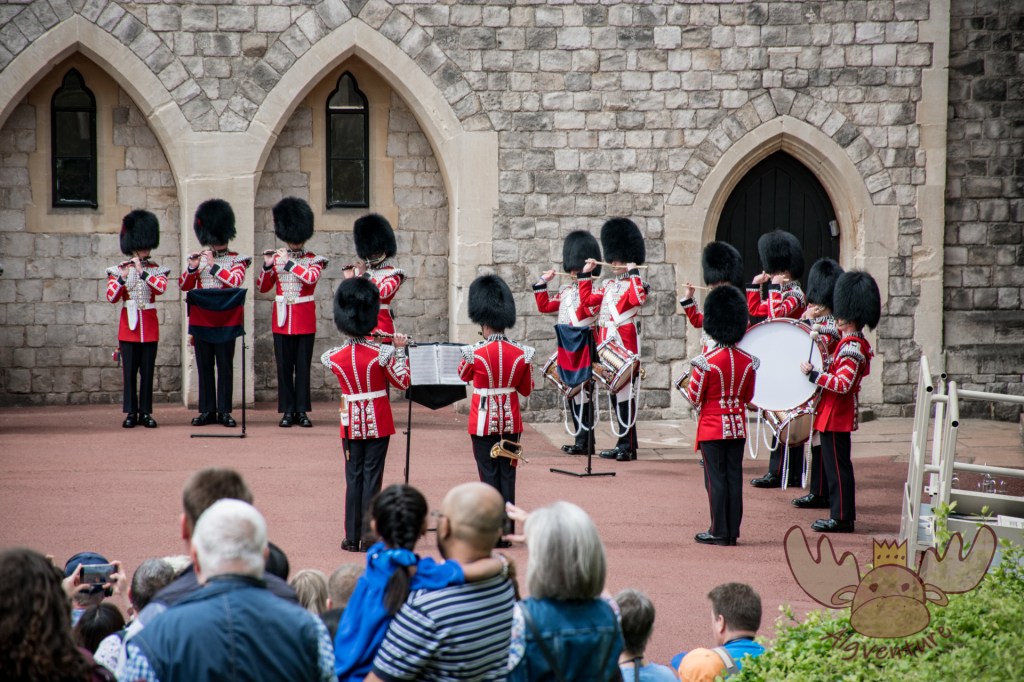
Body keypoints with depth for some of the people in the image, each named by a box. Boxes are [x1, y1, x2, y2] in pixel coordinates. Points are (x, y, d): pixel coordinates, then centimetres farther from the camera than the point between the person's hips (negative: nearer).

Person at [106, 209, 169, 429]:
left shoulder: (156, 270, 6)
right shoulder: (118, 270, 5)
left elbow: (161, 287, -15)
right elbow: (111, 297, -6)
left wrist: (142, 272, -20)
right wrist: (122, 277, -20)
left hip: (149, 326, 1)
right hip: (128, 325, -1)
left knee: (147, 371, 3)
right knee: (129, 371, -1)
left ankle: (145, 412, 8)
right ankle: (131, 413, 4)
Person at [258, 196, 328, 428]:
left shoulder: (313, 260, 1)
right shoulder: (276, 257, 7)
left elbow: (311, 277, -20)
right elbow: (263, 287, 5)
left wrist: (288, 263, -20)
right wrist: (267, 266, -11)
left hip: (304, 320, -2)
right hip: (282, 319, 2)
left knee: (303, 366, 1)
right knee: (284, 366, 3)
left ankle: (302, 411, 7)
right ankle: (287, 411, 7)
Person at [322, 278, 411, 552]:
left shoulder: (333, 357, -6)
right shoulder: (382, 353, -13)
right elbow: (402, 382, -2)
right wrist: (401, 351, 5)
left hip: (351, 423, 2)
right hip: (378, 423, -2)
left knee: (353, 477, 9)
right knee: (372, 476, 1)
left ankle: (352, 537, 9)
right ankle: (369, 537, 0)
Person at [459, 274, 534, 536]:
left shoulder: (475, 352, -13)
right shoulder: (521, 353, -4)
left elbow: (463, 376, 9)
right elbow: (526, 390, 6)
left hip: (484, 421, -3)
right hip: (511, 421, 3)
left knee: (489, 475, 3)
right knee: (508, 474, 8)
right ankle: (507, 531, 10)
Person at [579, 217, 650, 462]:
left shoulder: (636, 283, -4)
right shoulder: (609, 285, 18)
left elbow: (638, 299, -25)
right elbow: (587, 299, 23)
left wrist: (633, 272, -20)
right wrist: (586, 273, 19)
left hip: (626, 348, -8)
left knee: (625, 395, -8)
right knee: (614, 394, 10)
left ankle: (628, 447, -7)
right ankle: (622, 443, 15)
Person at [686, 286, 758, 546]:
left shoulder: (706, 361, -15)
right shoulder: (748, 361, 0)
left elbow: (694, 397, -9)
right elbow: (748, 397, 10)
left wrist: (694, 376, 9)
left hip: (713, 427, -5)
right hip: (738, 427, 5)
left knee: (716, 478, 0)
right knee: (734, 477, 8)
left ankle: (719, 532, 1)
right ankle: (733, 530, 11)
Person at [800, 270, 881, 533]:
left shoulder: (851, 348, -19)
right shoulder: (856, 344, 12)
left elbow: (842, 384, -25)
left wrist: (812, 374, -21)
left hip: (836, 417, -10)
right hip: (838, 415, 10)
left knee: (837, 466, -4)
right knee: (837, 465, 14)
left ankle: (841, 518, -1)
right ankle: (842, 515, 20)